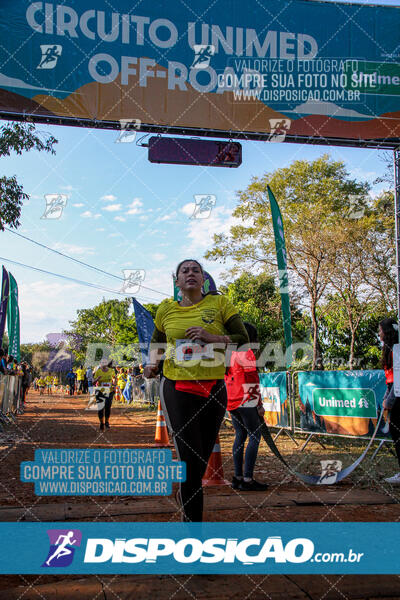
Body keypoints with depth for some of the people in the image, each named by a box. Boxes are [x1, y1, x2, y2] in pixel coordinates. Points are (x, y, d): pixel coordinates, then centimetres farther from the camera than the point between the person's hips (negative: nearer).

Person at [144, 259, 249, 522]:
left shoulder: (219, 303, 2)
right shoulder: (166, 310, 7)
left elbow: (243, 338, -1)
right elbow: (156, 341, 25)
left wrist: (213, 337, -16)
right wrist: (153, 363, 6)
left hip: (213, 388, 1)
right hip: (177, 388, -1)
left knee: (204, 454, 12)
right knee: (191, 459, -10)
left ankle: (185, 493, 43)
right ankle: (192, 520, 0)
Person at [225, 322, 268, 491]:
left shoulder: (228, 352, 15)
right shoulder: (246, 352, -10)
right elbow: (252, 381, -14)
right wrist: (259, 405, -10)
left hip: (231, 401, 9)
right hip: (246, 401, -9)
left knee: (240, 435, 13)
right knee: (255, 436, -4)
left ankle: (238, 477, 13)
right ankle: (247, 480, -8)